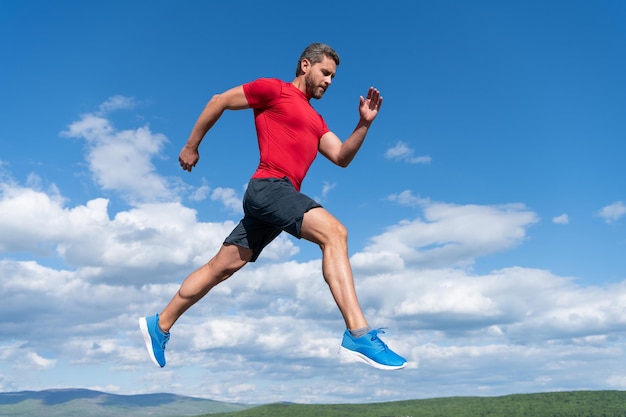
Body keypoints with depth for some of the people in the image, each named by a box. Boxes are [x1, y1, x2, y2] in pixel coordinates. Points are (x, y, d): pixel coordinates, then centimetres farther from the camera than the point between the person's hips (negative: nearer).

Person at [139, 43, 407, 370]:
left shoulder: (315, 120, 26)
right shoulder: (274, 89, 4)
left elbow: (342, 157, 15)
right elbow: (219, 101, 7)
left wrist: (364, 123, 2)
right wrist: (191, 146, 9)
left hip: (278, 196, 9)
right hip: (269, 185, -9)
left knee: (221, 268, 13)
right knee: (334, 231, -25)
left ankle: (159, 325, 26)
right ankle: (358, 336, -32)